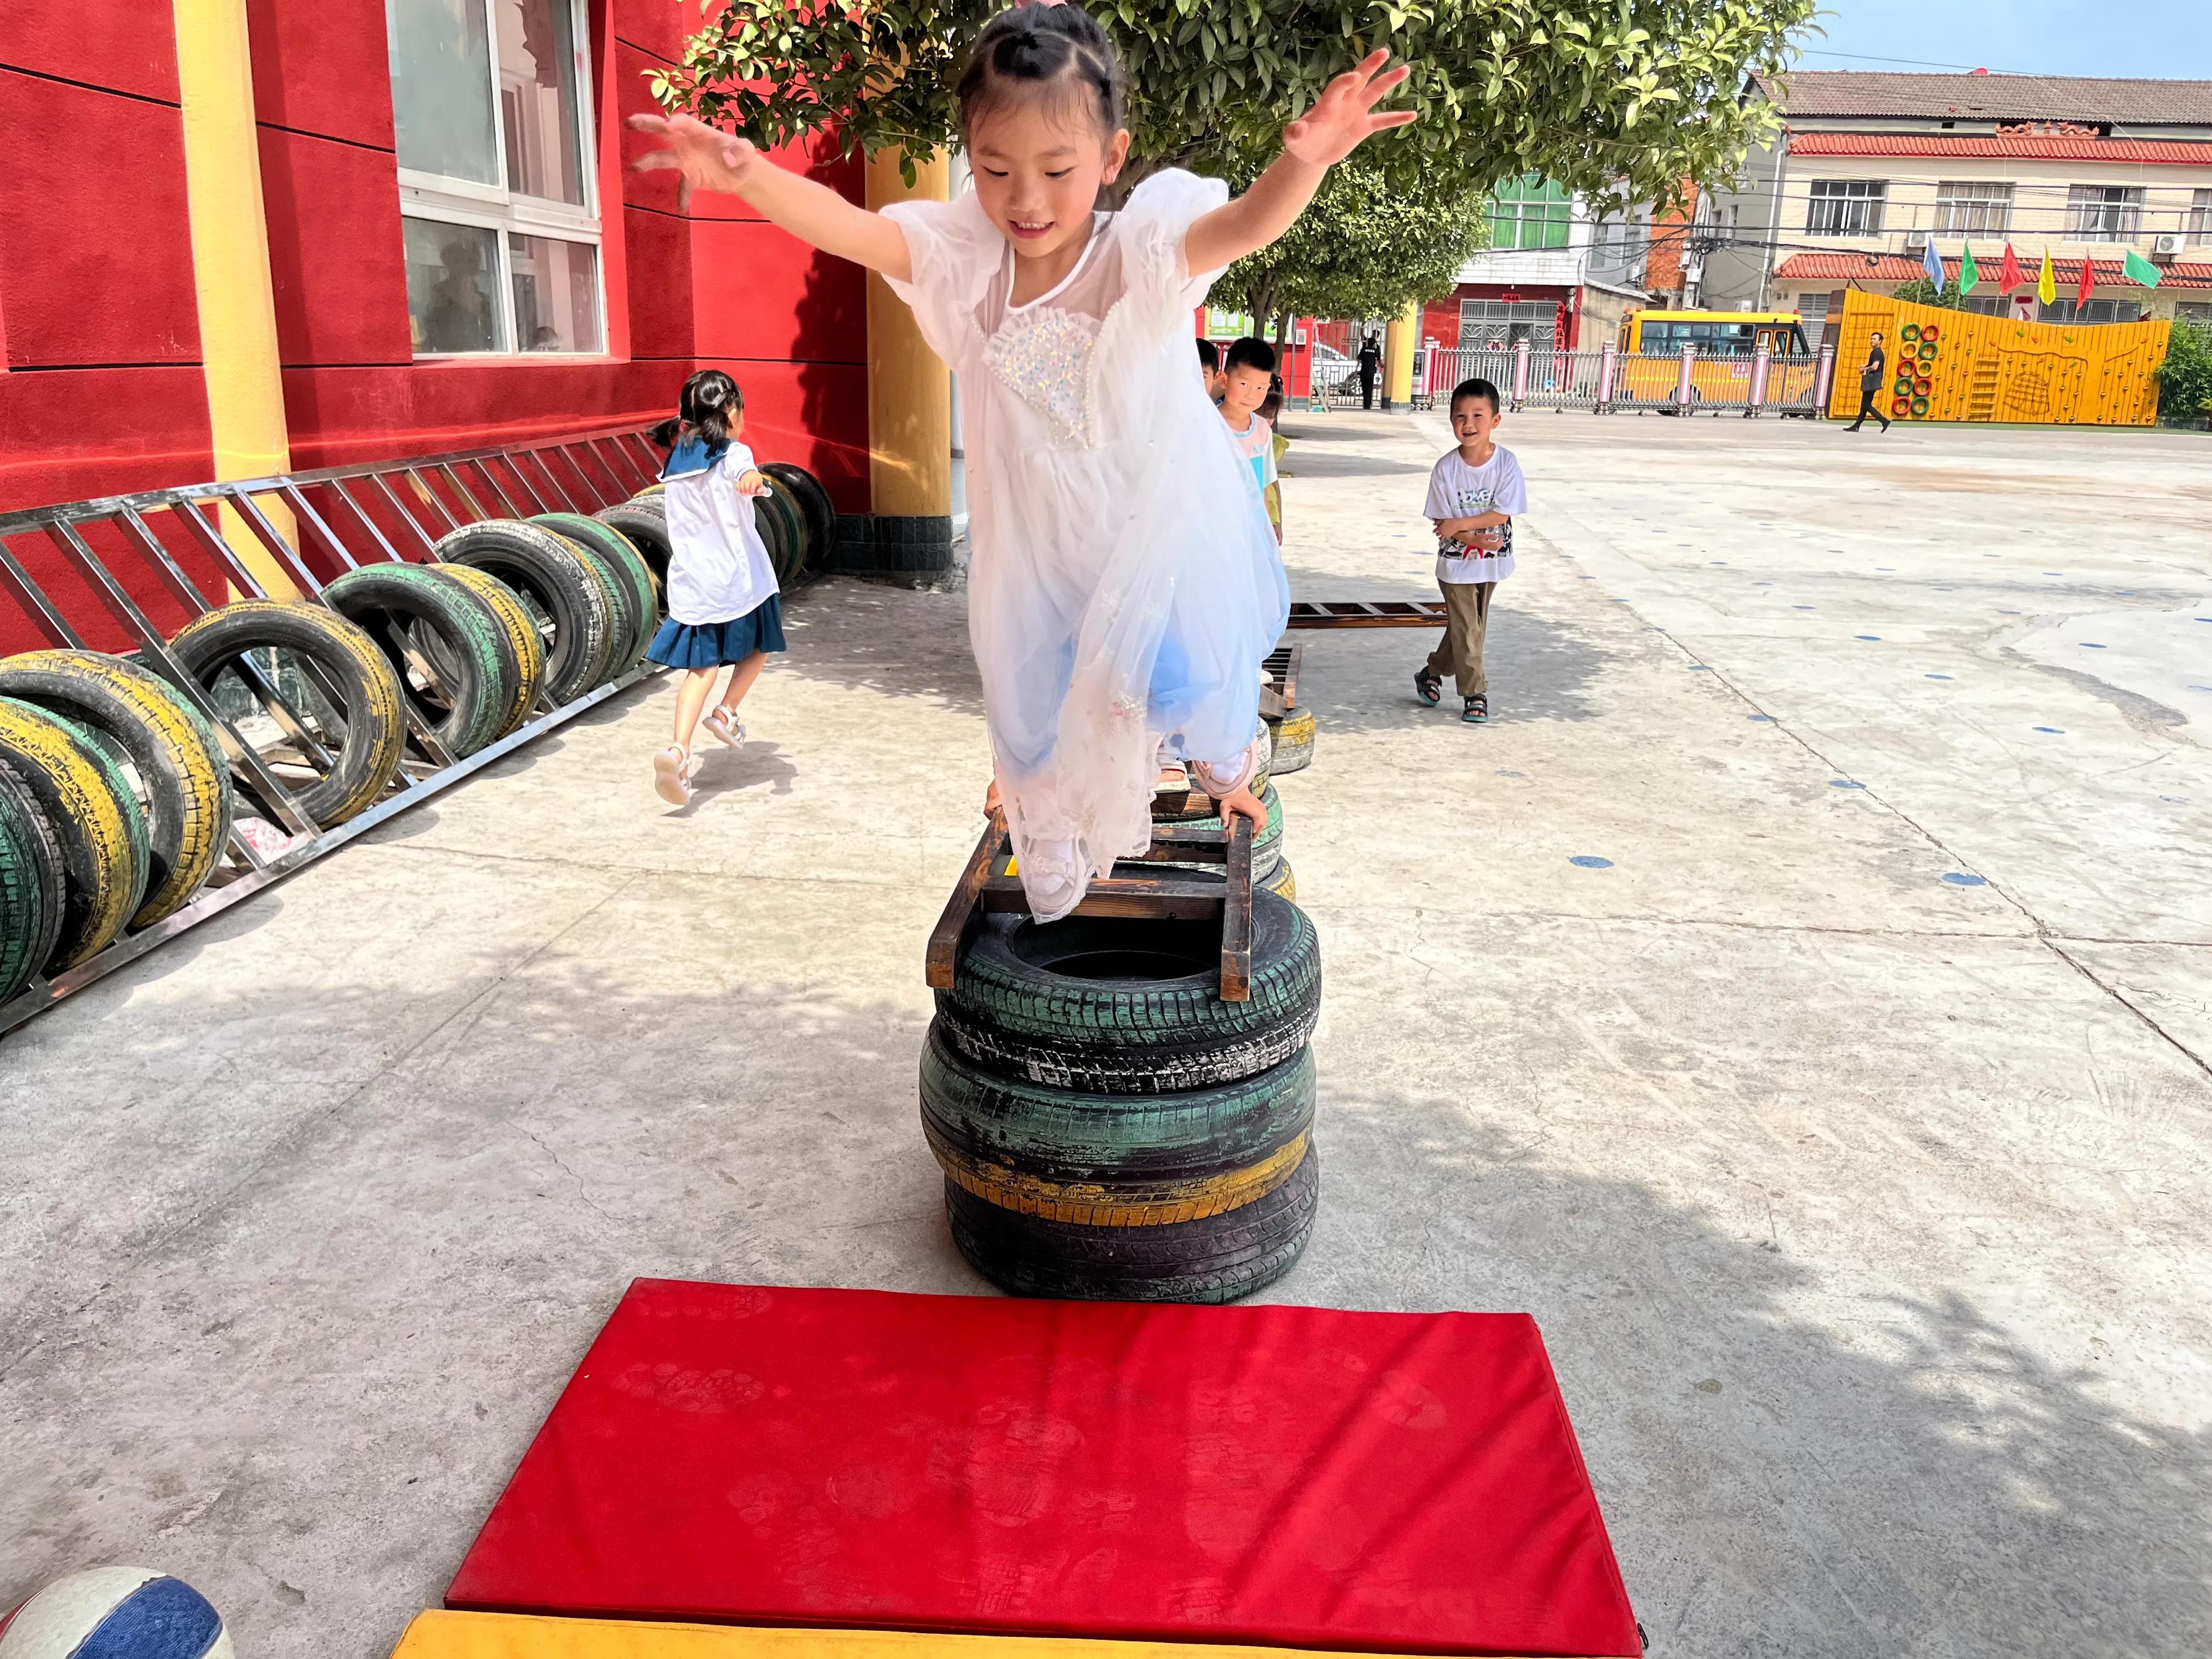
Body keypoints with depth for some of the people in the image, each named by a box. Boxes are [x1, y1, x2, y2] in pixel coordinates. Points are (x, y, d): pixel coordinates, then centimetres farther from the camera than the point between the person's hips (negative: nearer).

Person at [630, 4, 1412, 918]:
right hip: (1037, 539, 3)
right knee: (1035, 693, 17)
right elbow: (846, 228, -25)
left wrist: (1305, 163, -60)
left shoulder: (1142, 252, -21)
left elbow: (1245, 224, -38)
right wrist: (746, 173, -43)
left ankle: (1225, 762, 46)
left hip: (1158, 526, -3)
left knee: (1195, 672, 6)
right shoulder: (963, 260, -12)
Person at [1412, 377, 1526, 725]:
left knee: (1471, 627, 14)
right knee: (1466, 629, 1)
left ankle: (1432, 672, 35)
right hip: (1455, 563, -2)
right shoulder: (1445, 468, -12)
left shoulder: (1506, 462, -11)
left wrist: (1459, 525, -21)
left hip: (1491, 563, 2)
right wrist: (1476, 539, -23)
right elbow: (1442, 521, -10)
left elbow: (1501, 513, -15)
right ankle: (1475, 693, 13)